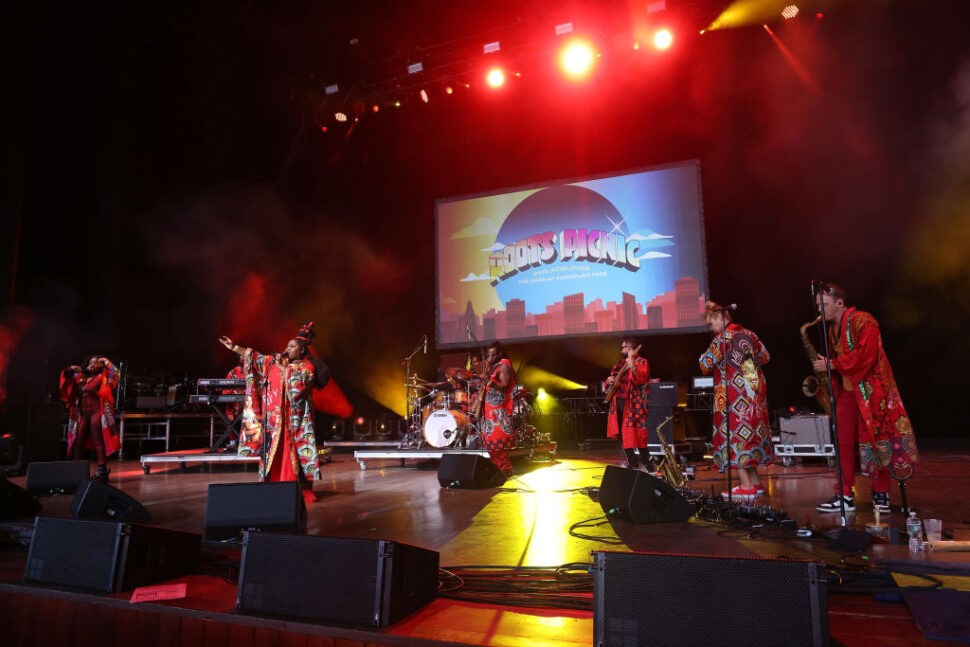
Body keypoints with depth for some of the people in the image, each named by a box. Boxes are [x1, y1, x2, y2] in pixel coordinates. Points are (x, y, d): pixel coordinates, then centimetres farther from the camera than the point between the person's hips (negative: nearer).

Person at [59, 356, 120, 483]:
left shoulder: (101, 378, 5)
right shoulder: (81, 378, 20)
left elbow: (114, 372, -12)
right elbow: (65, 375, 32)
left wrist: (106, 362, -1)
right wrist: (72, 369, 13)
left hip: (96, 413, -6)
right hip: (83, 414, 6)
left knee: (98, 441, -9)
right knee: (78, 443, 6)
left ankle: (102, 471, -10)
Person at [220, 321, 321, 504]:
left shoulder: (307, 368, -2)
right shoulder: (276, 361, 13)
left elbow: (298, 386, -18)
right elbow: (255, 357, 14)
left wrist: (283, 368, -13)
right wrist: (234, 347, 10)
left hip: (295, 419, -5)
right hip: (276, 418, 5)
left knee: (296, 451, -6)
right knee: (274, 450, 5)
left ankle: (303, 489, -2)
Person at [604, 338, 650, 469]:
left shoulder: (641, 362, 1)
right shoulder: (619, 364, 21)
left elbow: (640, 379, -18)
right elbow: (610, 384, 26)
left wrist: (632, 367, -33)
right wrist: (609, 381, 4)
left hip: (632, 403, -7)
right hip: (618, 402, 7)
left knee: (635, 433, -11)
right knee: (623, 434, 8)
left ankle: (646, 462, 0)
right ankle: (632, 462, 17)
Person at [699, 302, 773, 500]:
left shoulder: (722, 338, -12)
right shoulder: (749, 334, 11)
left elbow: (705, 366, -11)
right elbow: (765, 357, 22)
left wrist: (705, 356, 8)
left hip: (734, 397, -8)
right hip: (755, 392, 8)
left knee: (734, 434, -4)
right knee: (751, 433, 13)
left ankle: (746, 486, -5)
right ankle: (755, 482, 18)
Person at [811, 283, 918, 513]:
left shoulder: (863, 321, -11)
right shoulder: (832, 329, 14)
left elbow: (864, 355, -21)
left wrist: (831, 364, -20)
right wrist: (823, 364, 2)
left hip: (872, 390, -7)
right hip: (846, 391, 7)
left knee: (876, 441, 0)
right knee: (843, 443, 3)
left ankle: (881, 496, 11)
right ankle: (845, 496, 8)